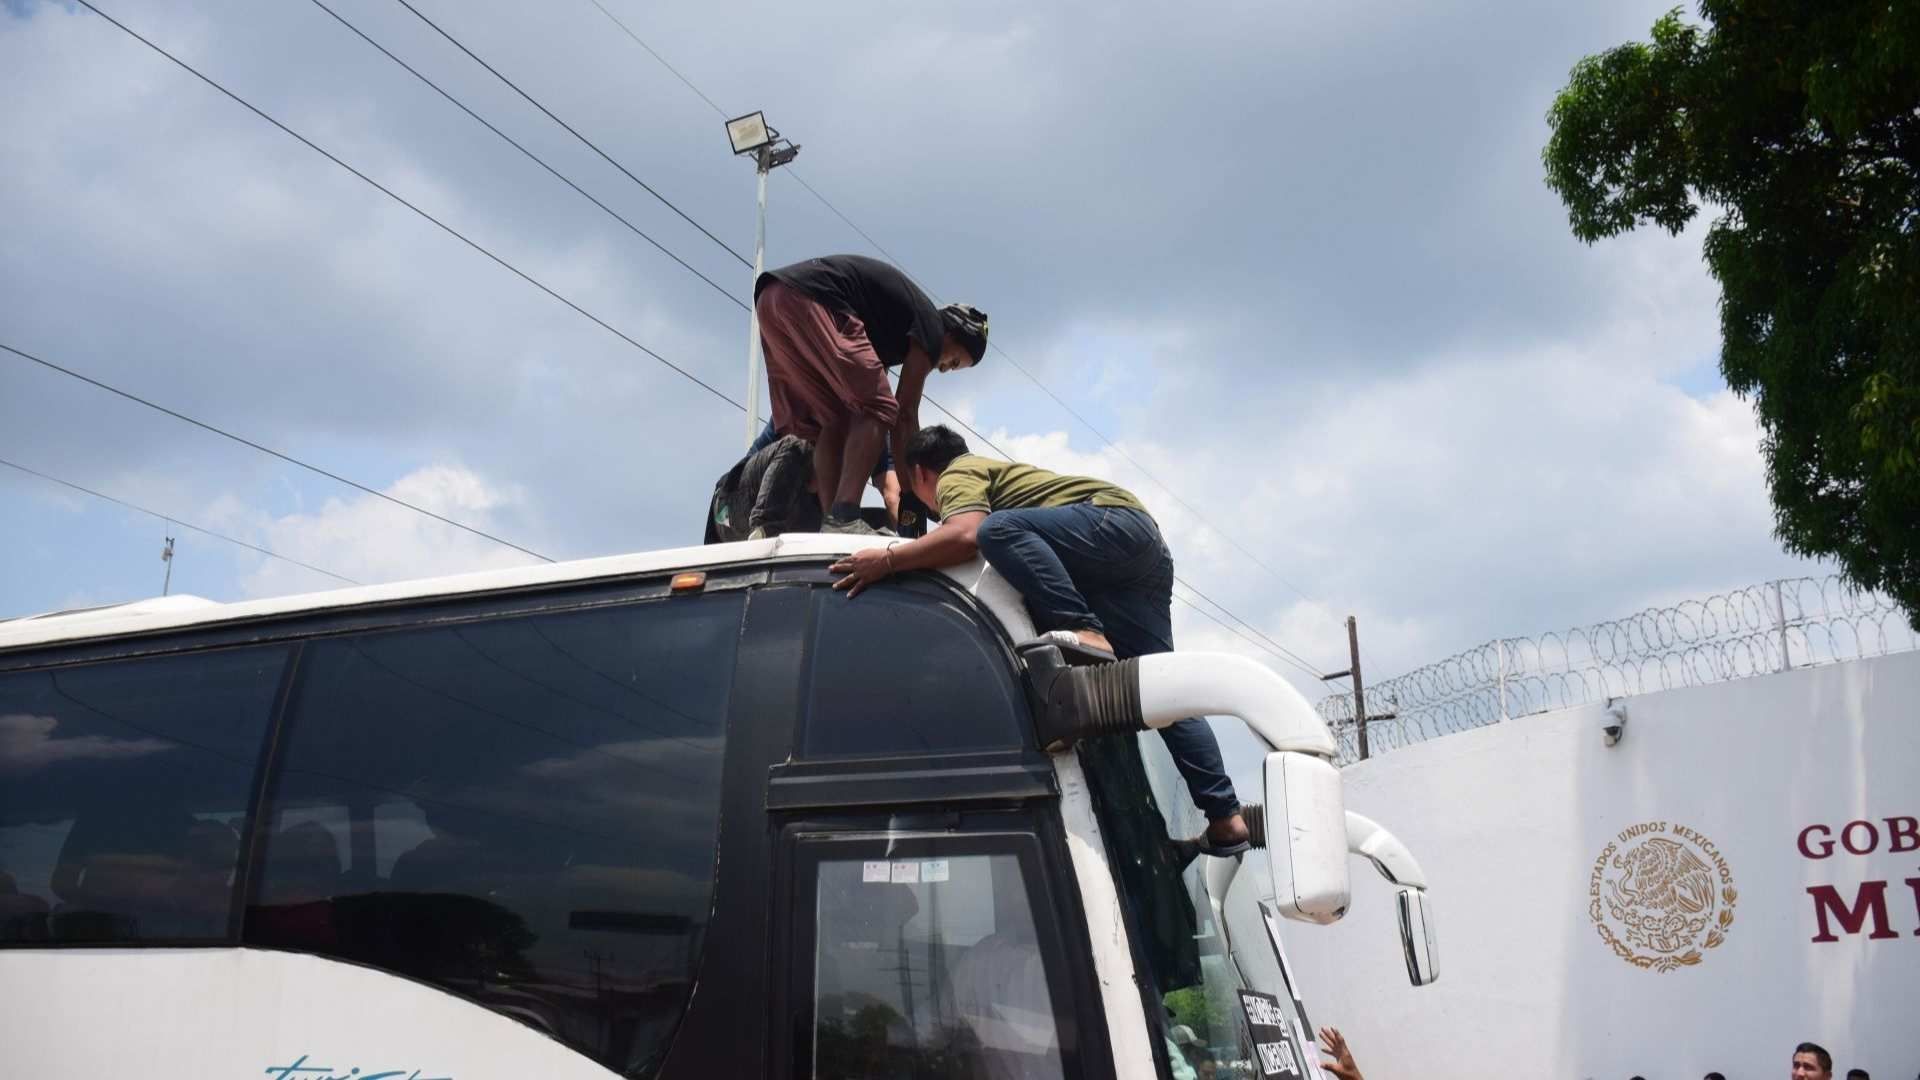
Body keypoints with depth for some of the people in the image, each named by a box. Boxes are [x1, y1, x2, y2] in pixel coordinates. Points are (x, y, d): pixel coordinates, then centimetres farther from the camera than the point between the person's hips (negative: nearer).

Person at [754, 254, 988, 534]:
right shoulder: (930, 325, 7)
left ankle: (831, 521, -1)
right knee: (876, 408, -7)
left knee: (832, 421, 12)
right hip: (810, 298, -10)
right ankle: (844, 520, -21)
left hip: (769, 300, 10)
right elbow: (906, 415, 4)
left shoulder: (894, 323, 32)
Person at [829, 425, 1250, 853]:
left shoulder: (957, 475, 4)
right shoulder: (993, 471, 34)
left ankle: (1086, 634, -35)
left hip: (1117, 521, -9)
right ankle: (1226, 817, -5)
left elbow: (968, 534, -19)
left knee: (1000, 528, -28)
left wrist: (889, 559, -15)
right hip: (1145, 551, 9)